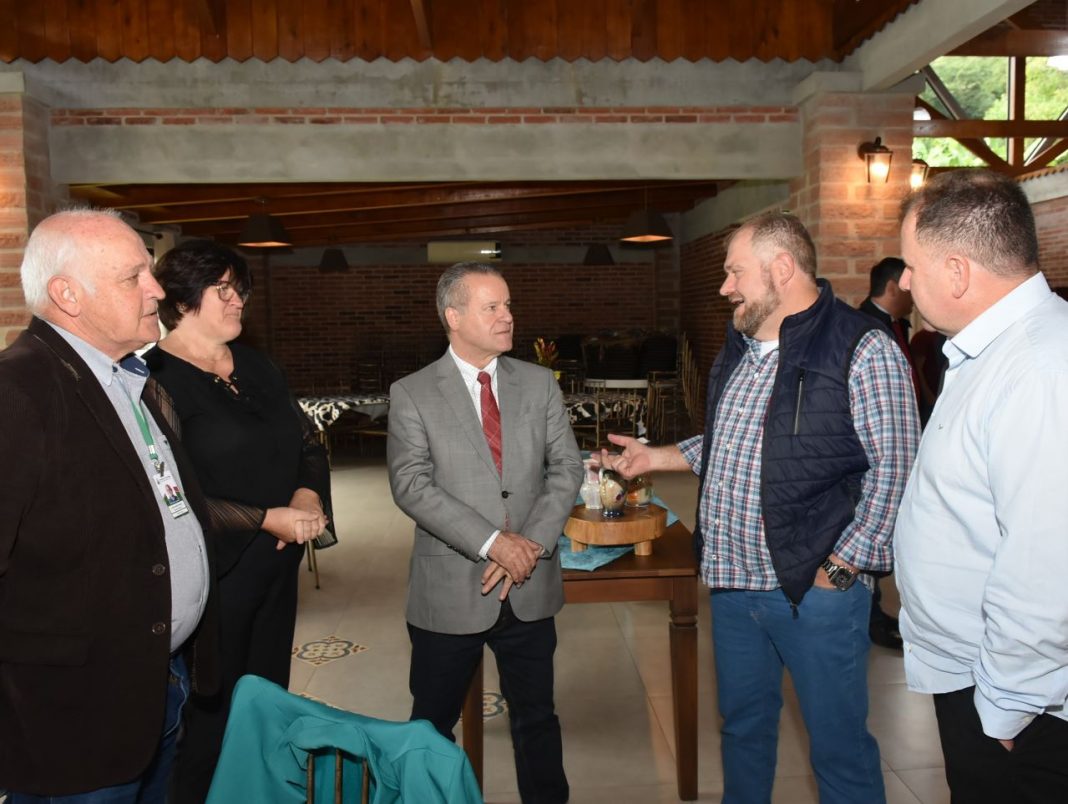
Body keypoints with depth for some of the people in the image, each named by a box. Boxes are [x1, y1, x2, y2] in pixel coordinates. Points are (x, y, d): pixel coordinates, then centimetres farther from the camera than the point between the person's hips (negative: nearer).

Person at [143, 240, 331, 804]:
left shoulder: (256, 368, 10)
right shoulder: (156, 381, -12)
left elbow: (308, 445, 14)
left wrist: (308, 496, -6)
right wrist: (268, 519, -18)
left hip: (277, 567, 6)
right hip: (212, 577, -6)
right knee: (212, 715, 7)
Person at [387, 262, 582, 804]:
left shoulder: (540, 384, 4)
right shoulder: (412, 395, -5)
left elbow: (566, 468, 1)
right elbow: (411, 485, -14)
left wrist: (532, 543, -12)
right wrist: (492, 542, -21)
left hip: (529, 590, 3)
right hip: (450, 592, -2)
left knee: (536, 718, 16)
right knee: (432, 724, 13)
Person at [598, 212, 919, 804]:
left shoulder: (862, 349, -13)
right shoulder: (737, 351, 12)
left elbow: (894, 469, -15)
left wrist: (839, 568, -17)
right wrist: (653, 457, 15)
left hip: (816, 589, -7)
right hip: (731, 583, 7)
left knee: (838, 745, 9)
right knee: (742, 725, 22)